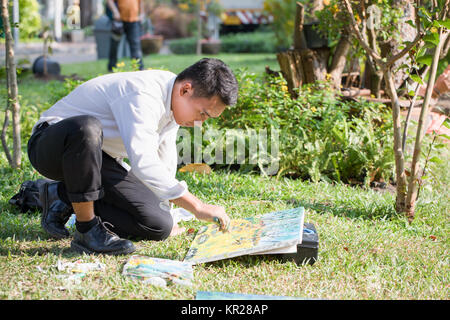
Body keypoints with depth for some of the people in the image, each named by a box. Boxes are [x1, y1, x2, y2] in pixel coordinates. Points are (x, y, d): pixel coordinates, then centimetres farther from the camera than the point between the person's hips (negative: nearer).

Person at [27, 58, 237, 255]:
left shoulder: (173, 102, -1)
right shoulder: (142, 95, -30)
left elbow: (164, 162, 13)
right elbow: (143, 164, -42)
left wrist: (164, 210, 18)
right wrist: (197, 207, -41)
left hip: (97, 158, 8)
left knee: (159, 227, -8)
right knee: (87, 127, -44)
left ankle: (66, 197, 6)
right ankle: (87, 231, -29)